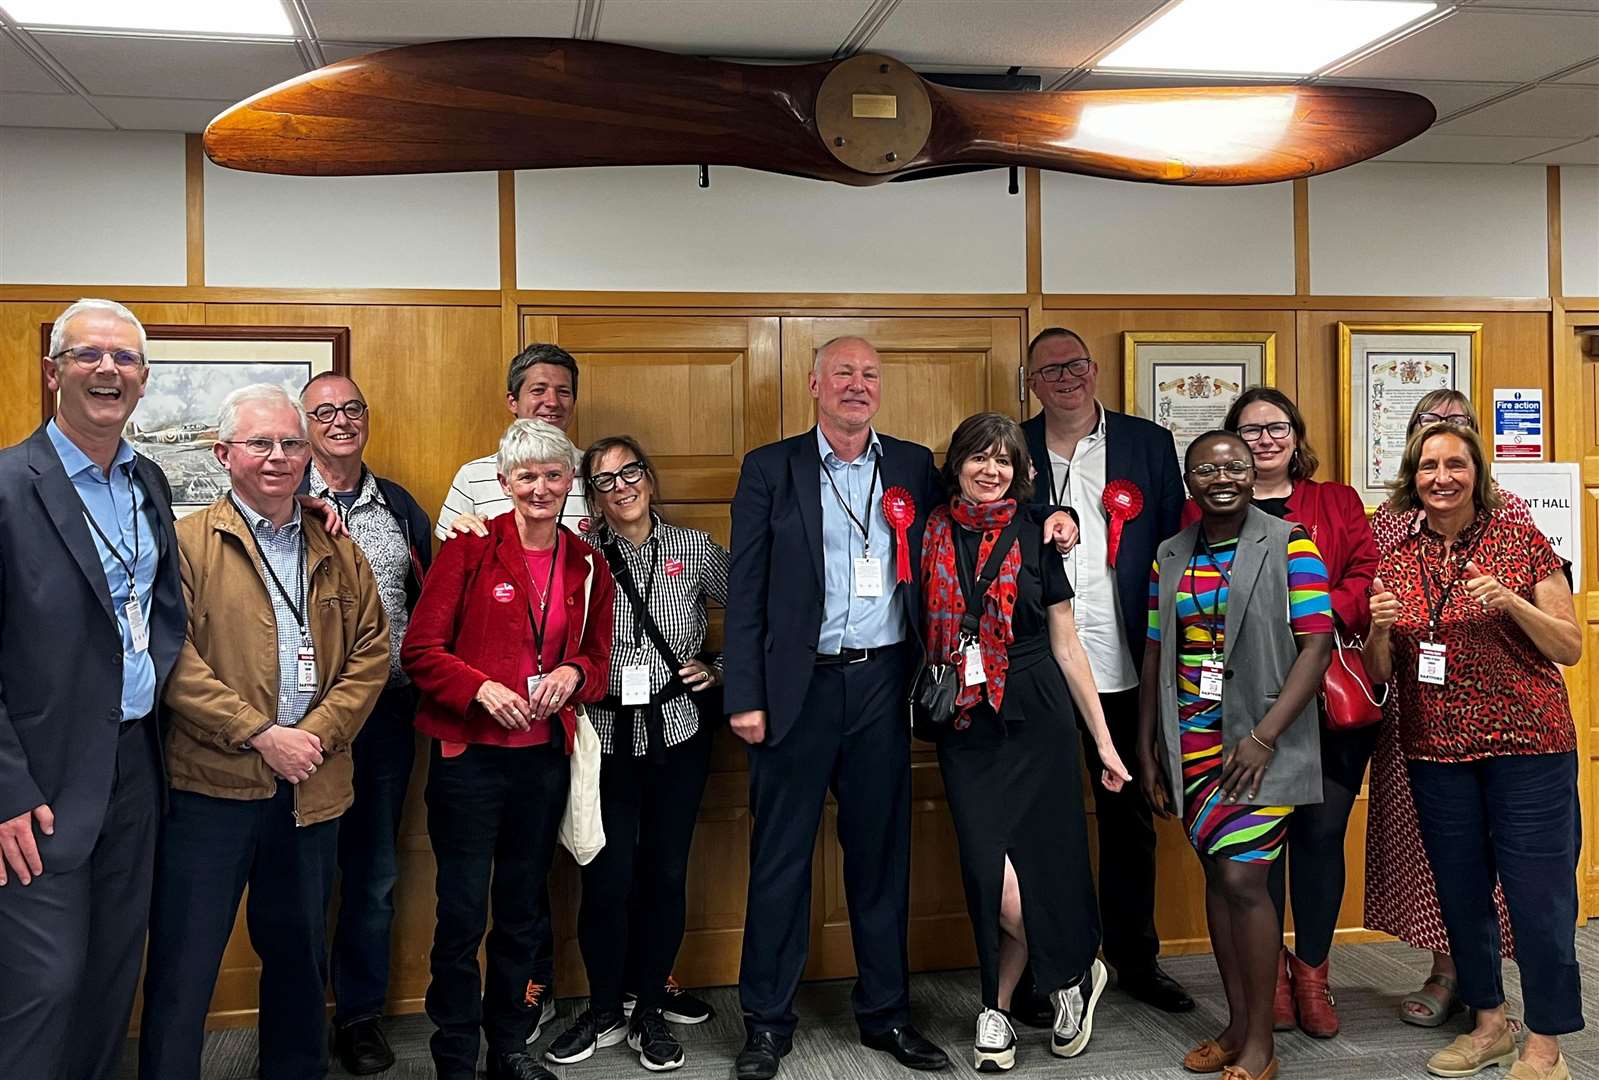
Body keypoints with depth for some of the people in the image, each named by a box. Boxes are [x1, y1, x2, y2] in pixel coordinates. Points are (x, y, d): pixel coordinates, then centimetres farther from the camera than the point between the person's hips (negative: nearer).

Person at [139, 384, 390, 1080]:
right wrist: (261, 734, -16)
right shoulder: (189, 543, -3)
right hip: (211, 782, -4)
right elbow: (174, 661, -11)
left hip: (312, 787, 4)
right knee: (183, 968, 2)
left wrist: (318, 735, -9)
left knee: (299, 956, 17)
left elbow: (370, 654, 5)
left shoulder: (340, 555, 10)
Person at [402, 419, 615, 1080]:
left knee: (521, 912, 16)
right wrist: (482, 688, -22)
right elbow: (420, 650, -7)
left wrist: (573, 674, -9)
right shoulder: (470, 548, -6)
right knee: (462, 914, 1)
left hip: (545, 756, 4)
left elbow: (597, 657, 13)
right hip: (469, 754, -4)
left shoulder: (587, 564, 7)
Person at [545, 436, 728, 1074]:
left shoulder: (695, 549, 2)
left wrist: (722, 670, 3)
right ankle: (604, 1012, 22)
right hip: (606, 739, -1)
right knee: (607, 881, 0)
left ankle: (651, 1013, 24)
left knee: (665, 876, 8)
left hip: (677, 735, 1)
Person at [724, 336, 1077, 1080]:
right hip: (798, 686, -2)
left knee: (882, 852, 11)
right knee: (780, 857, 5)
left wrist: (1047, 517, 0)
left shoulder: (913, 466, 10)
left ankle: (885, 1013, 25)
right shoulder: (770, 469, 1)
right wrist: (744, 697, -8)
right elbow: (746, 592, -2)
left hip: (882, 683, 3)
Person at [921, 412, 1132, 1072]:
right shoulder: (931, 539, 3)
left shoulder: (1035, 542, 2)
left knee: (1041, 867, -2)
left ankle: (998, 1008, 22)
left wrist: (1104, 741, 5)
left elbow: (1066, 646, 6)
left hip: (1037, 721, 0)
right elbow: (921, 634, 11)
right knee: (995, 878, -7)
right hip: (966, 732, 1)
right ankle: (1073, 974, 19)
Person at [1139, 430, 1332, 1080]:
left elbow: (1318, 644, -10)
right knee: (1217, 875, 10)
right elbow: (1156, 655, 13)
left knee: (1242, 878, -9)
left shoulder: (1289, 545, -4)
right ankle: (1236, 1024, 23)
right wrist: (1146, 751, 11)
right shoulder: (1170, 557, 10)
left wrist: (1264, 737, -16)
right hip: (1192, 742, 5)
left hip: (1264, 741, -5)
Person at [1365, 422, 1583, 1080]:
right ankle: (1489, 1022, 30)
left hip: (1527, 742, -3)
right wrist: (1381, 629, -12)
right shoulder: (1396, 562, 6)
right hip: (1436, 751, 4)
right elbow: (1379, 673, 9)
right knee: (1460, 890, 12)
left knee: (1537, 891, -1)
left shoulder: (1522, 543, -2)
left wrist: (1512, 602, -18)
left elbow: (1571, 647, -2)